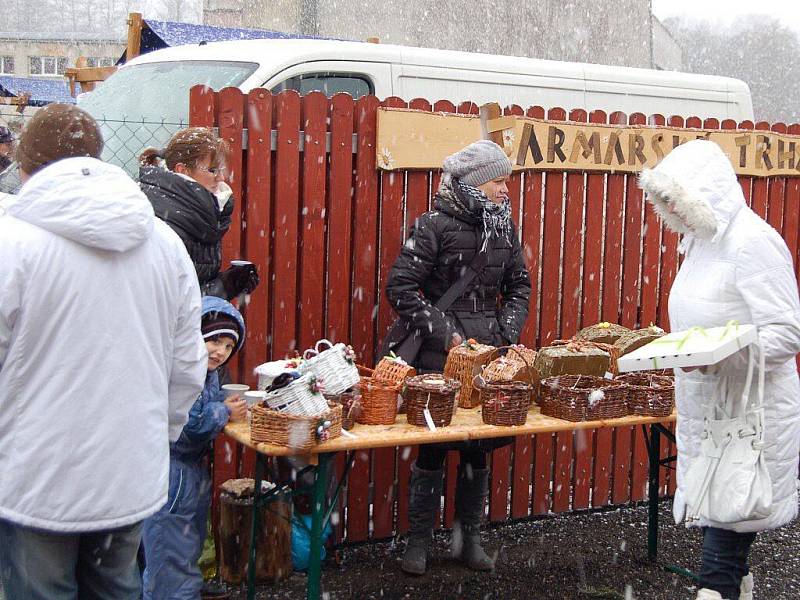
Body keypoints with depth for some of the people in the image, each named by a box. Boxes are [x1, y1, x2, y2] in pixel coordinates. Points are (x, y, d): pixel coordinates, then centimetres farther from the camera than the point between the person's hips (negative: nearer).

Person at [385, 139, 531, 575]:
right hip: (439, 356, -5)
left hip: (489, 355, 5)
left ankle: (468, 538, 24)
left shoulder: (504, 228, 7)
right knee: (432, 445, 1)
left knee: (479, 446, 10)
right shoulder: (435, 225, -10)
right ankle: (418, 540, 15)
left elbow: (519, 285, 17)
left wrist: (506, 334, 2)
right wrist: (447, 335, -14)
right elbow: (400, 287, -12)